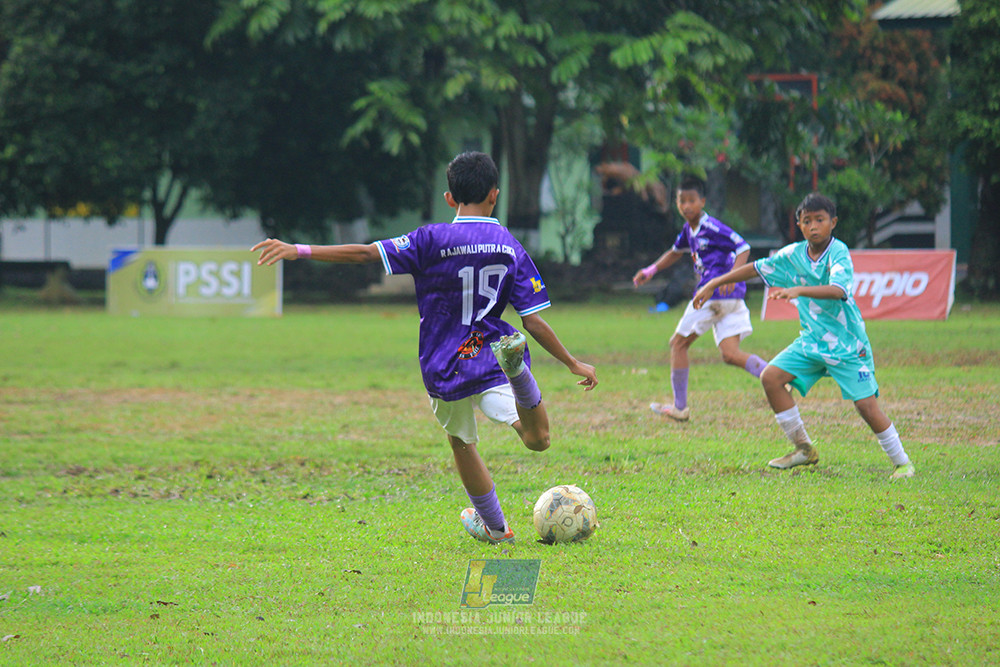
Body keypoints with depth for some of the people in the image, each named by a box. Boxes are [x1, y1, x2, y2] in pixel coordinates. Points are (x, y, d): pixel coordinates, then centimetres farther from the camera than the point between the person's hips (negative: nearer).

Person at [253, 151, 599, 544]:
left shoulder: (432, 240, -8)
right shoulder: (511, 248, -1)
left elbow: (365, 253, -14)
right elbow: (534, 322, -2)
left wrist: (298, 251, -11)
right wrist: (574, 364, 8)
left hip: (443, 369, 0)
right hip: (489, 359, 0)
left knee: (462, 443, 23)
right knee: (537, 439, -5)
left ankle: (495, 527, 32)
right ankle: (513, 363, -30)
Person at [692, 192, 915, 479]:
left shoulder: (838, 253, -18)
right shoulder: (794, 254, 0)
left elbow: (838, 290, -36)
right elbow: (756, 268, 11)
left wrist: (799, 290, -49)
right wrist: (713, 284, 12)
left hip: (847, 343, -6)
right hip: (812, 340, 6)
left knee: (866, 404, -13)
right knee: (771, 377, -6)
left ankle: (901, 462, 5)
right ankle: (804, 449, 5)